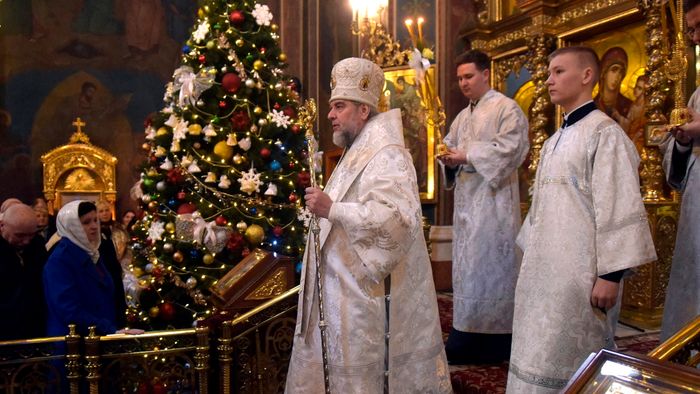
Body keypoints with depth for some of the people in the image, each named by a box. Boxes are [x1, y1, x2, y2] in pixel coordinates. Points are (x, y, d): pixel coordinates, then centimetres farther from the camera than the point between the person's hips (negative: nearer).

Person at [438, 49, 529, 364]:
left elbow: (511, 147, -17)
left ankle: (495, 343, 3)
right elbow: (450, 148, 21)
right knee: (466, 264, 9)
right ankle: (467, 335, 18)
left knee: (488, 264, -6)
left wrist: (467, 155, -17)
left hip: (493, 198, -8)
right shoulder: (462, 117, 19)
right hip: (465, 198, 8)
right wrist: (450, 159, -2)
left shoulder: (506, 108, -5)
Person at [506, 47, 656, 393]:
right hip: (543, 268, 8)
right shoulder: (554, 141, 16)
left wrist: (611, 274, -18)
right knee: (538, 357, 13)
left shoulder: (604, 133, -9)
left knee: (562, 364, -3)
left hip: (577, 271, -8)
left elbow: (618, 207, -15)